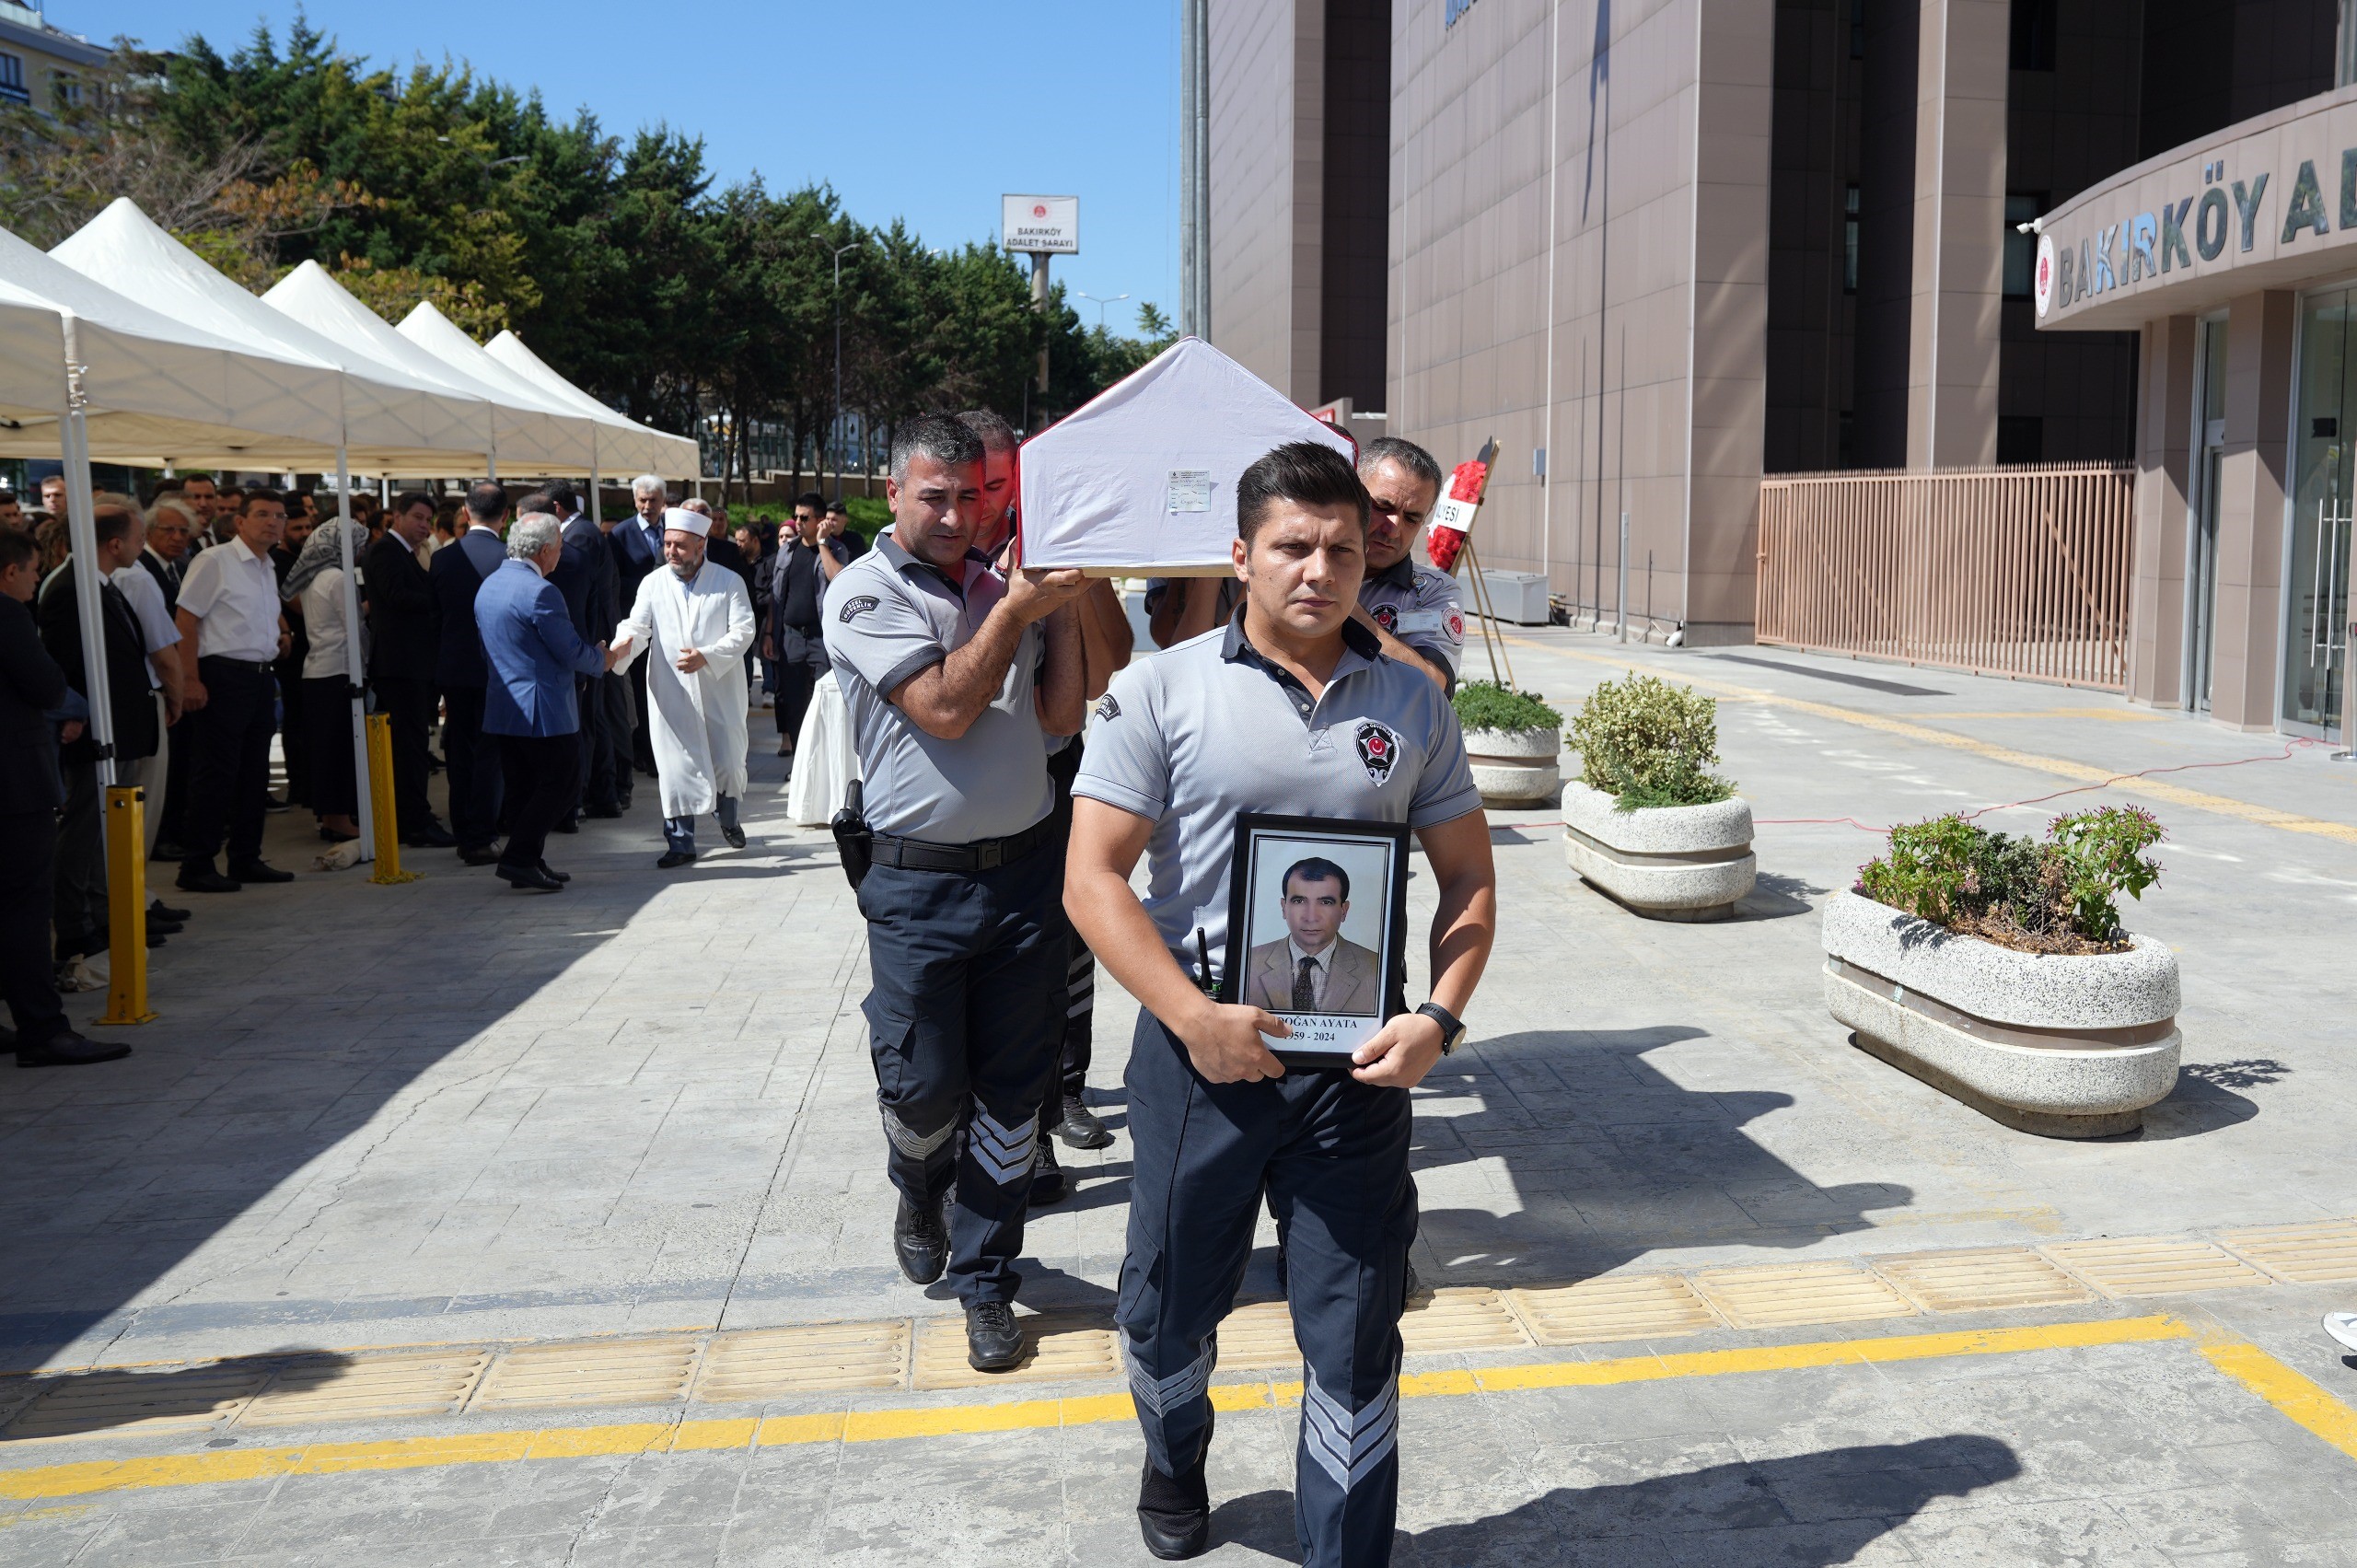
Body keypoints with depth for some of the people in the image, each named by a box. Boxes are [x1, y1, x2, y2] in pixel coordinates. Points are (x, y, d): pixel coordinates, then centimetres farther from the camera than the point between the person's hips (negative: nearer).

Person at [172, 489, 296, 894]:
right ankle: (197, 867, 1)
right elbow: (185, 620, -12)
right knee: (216, 773, -6)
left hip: (260, 677, 8)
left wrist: (281, 631, 12)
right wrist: (191, 679, -17)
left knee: (255, 773, 12)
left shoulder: (269, 568, 16)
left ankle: (246, 859, 21)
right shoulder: (214, 561, -8)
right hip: (224, 675, -8)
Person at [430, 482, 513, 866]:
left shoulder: (442, 558, 0)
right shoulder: (510, 557, -12)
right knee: (490, 751, 1)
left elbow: (434, 617, 5)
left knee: (460, 752, 13)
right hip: (496, 668, -4)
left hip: (453, 669, 4)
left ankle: (463, 834, 18)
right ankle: (481, 838, -1)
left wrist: (440, 669, 14)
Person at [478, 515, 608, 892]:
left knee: (524, 789, 13)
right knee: (562, 786, -2)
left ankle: (529, 863, 15)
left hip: (502, 708, 9)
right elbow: (572, 652, -15)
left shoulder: (488, 587, 12)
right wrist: (601, 656, 6)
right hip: (545, 711, -9)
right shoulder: (540, 592, -18)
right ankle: (519, 859, -8)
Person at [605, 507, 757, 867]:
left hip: (720, 690, -1)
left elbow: (743, 631, -6)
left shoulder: (729, 582, 0)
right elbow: (637, 627, -4)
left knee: (727, 760, 6)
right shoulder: (653, 583, 5)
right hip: (670, 693, 1)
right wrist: (621, 648, -27)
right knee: (675, 765, 0)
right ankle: (681, 842, 7)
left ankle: (727, 818, 35)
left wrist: (707, 656, -19)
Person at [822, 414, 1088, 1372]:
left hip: (1024, 868, 4)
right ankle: (921, 1195, 38)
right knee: (923, 1092, 3)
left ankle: (985, 1280, 23)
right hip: (922, 884, -4)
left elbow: (1061, 718, 8)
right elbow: (944, 710, -17)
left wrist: (1062, 613, -2)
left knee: (1011, 1095, 8)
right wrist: (1019, 610, -13)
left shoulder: (1003, 586, 10)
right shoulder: (866, 592, -5)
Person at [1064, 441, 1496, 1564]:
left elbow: (1468, 879, 8)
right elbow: (1093, 877, -8)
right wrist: (1194, 1017, -17)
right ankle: (1174, 1462, 50)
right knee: (1169, 1305, 18)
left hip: (1360, 1061, 1)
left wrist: (1440, 1018, -7)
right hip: (1200, 1050, -1)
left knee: (1355, 1340, 7)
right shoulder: (1161, 692, -4)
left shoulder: (1412, 703, 4)